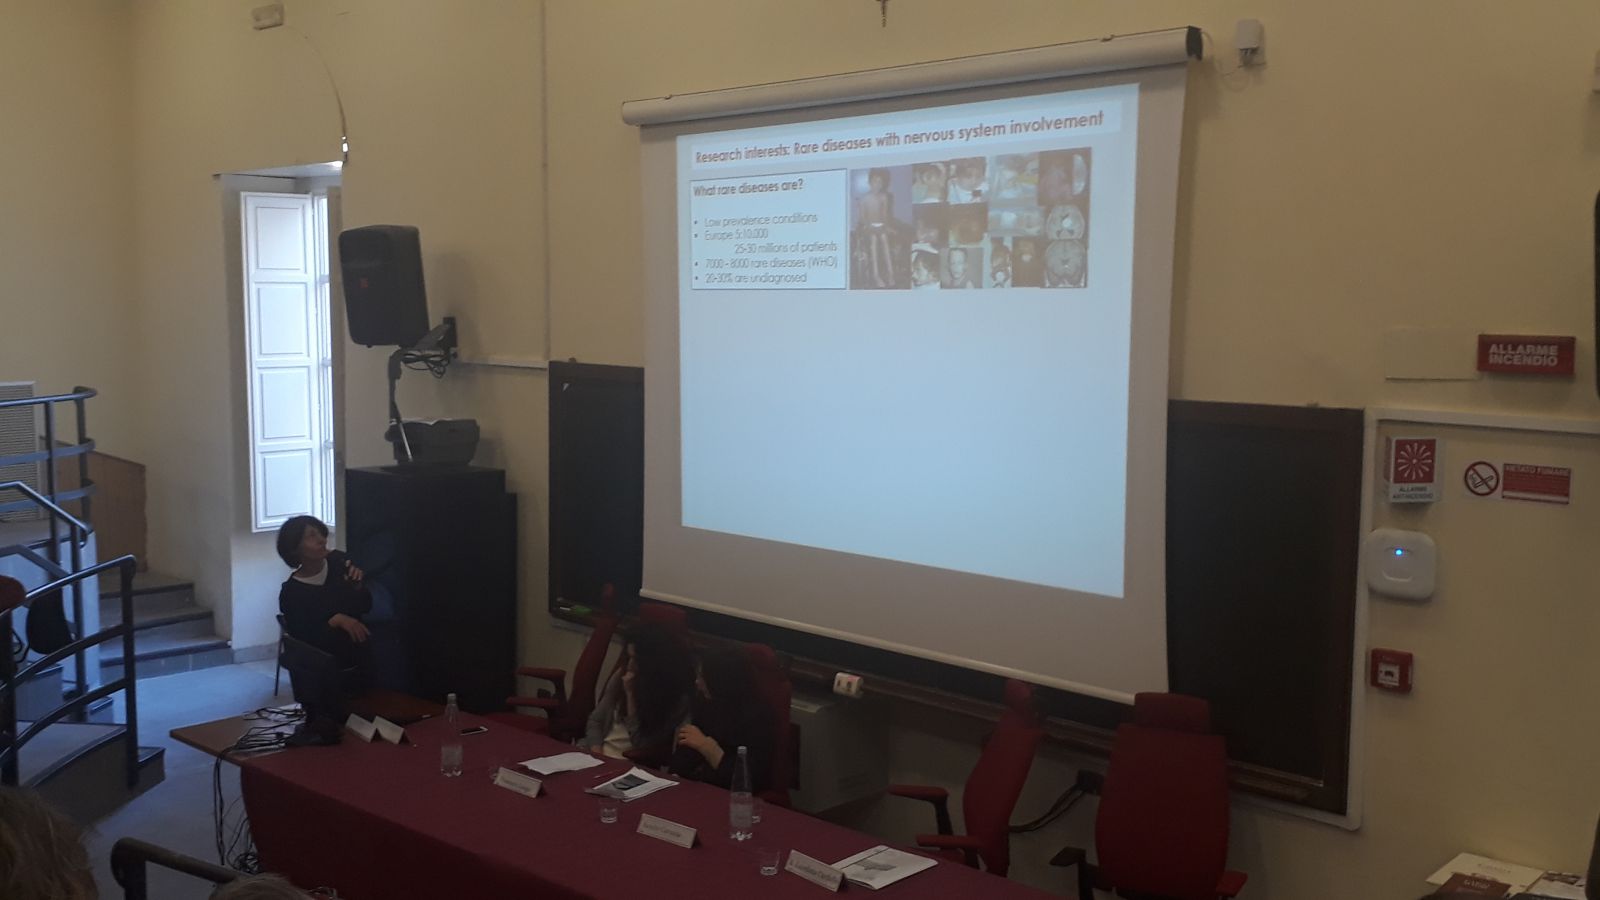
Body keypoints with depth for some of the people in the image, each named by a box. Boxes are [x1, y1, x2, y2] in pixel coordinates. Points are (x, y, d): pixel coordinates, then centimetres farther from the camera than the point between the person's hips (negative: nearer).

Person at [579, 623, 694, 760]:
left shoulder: (677, 698, -13)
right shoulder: (621, 675, 3)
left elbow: (641, 745, -13)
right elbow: (595, 720, 9)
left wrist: (631, 694, -14)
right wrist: (596, 755, -9)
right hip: (599, 755, 6)